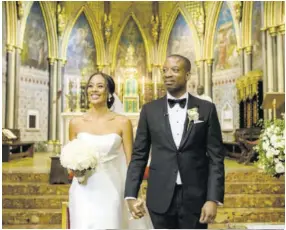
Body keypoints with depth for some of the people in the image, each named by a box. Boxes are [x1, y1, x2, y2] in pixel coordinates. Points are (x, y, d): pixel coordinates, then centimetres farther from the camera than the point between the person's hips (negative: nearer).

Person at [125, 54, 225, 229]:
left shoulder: (207, 109, 0)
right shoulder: (150, 110, 3)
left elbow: (216, 157, -3)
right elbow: (139, 155, 3)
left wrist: (213, 198, -10)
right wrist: (131, 195, -4)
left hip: (195, 198, -1)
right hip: (160, 199, 1)